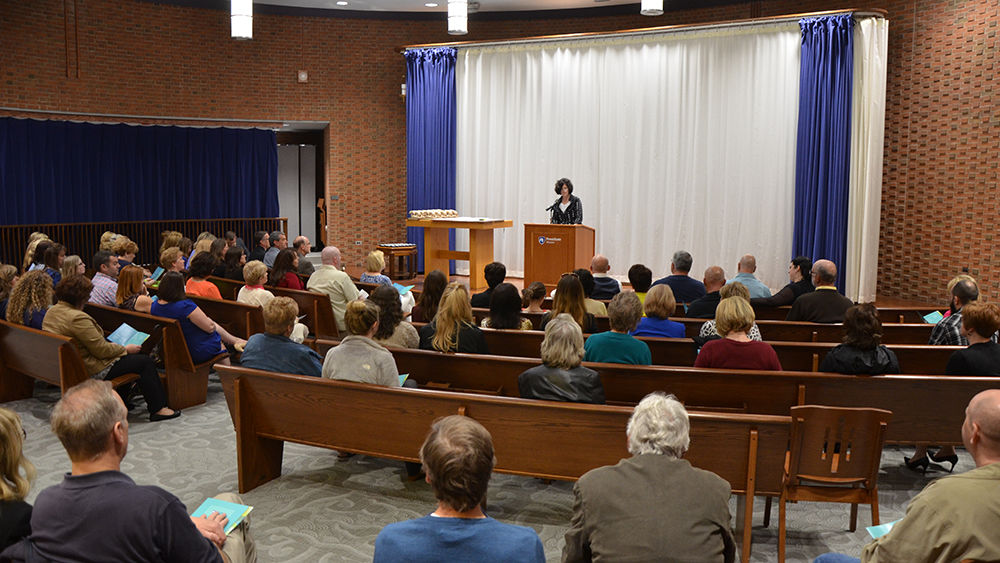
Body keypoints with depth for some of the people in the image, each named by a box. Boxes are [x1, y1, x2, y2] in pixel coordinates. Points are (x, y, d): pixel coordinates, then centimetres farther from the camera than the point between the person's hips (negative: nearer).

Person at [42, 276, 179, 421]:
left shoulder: (51, 311, 4)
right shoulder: (78, 318, -28)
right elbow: (102, 350, -23)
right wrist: (126, 348, -7)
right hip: (92, 371, -11)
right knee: (145, 362, -2)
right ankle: (158, 409, 1)